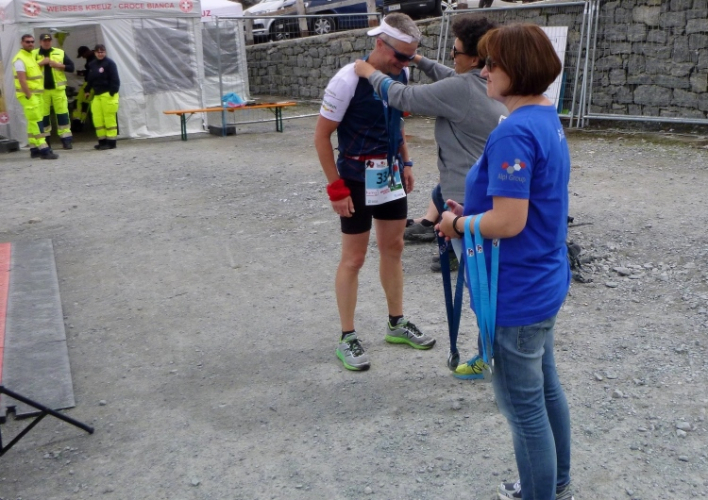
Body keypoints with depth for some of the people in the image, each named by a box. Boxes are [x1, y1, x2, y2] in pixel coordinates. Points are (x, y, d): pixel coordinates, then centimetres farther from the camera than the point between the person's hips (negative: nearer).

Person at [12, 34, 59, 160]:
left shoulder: (32, 56, 17)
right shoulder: (20, 59, -12)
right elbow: (22, 80, -20)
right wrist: (29, 96, -23)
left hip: (37, 94, 9)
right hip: (28, 95, -9)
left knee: (33, 122, 11)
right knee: (36, 122, -13)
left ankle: (34, 150, 15)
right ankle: (44, 150, -16)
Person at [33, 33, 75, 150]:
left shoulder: (60, 53, 7)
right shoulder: (33, 54, 6)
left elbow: (71, 67, 3)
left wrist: (58, 65, -10)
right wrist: (40, 63, -12)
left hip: (58, 89, 0)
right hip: (42, 90, 0)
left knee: (62, 114, -3)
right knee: (43, 115, 5)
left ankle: (66, 139, 0)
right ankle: (45, 140, 16)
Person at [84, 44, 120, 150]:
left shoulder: (110, 63, -6)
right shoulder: (92, 65, 16)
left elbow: (115, 80, -12)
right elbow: (90, 80, 24)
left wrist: (112, 92, -18)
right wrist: (87, 90, 18)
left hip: (108, 94, -7)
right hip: (97, 95, 8)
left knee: (109, 119, -6)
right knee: (97, 119, 6)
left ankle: (111, 142, -1)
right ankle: (102, 141, 14)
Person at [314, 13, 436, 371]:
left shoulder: (401, 75, -1)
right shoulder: (348, 80, -20)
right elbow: (321, 135, -15)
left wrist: (405, 163, 11)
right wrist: (336, 188, -17)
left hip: (390, 175, 7)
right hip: (358, 179, -7)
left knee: (393, 248, 15)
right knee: (353, 258, 1)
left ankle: (396, 324, 31)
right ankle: (347, 339, 14)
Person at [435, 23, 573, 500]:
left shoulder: (514, 132, -25)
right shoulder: (548, 119, 6)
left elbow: (508, 222, -29)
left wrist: (459, 222, -12)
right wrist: (474, 210, 6)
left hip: (518, 293, -11)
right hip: (544, 281, 11)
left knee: (524, 407, 6)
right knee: (546, 387, 24)